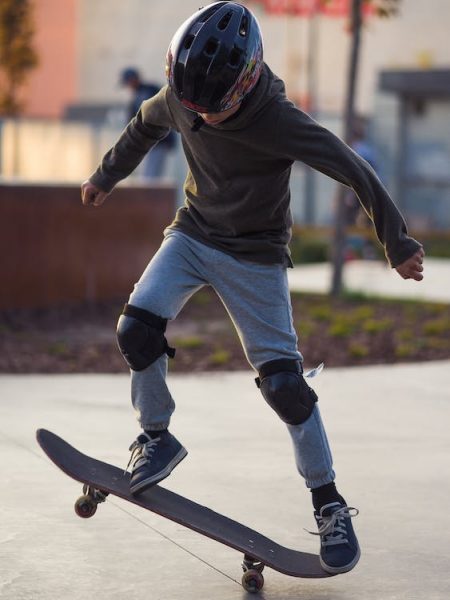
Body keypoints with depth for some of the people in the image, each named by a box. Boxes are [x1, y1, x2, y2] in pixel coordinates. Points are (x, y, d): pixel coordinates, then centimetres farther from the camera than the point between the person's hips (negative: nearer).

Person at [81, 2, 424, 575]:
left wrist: (398, 243, -21)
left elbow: (354, 171, -24)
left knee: (283, 379, -10)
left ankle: (329, 504, 3)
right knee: (137, 327, -17)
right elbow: (144, 128, 12)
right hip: (193, 234, 4)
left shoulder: (278, 122, -27)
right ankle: (157, 437, 6)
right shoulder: (178, 99, -11)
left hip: (255, 255, -4)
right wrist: (105, 177, 26)